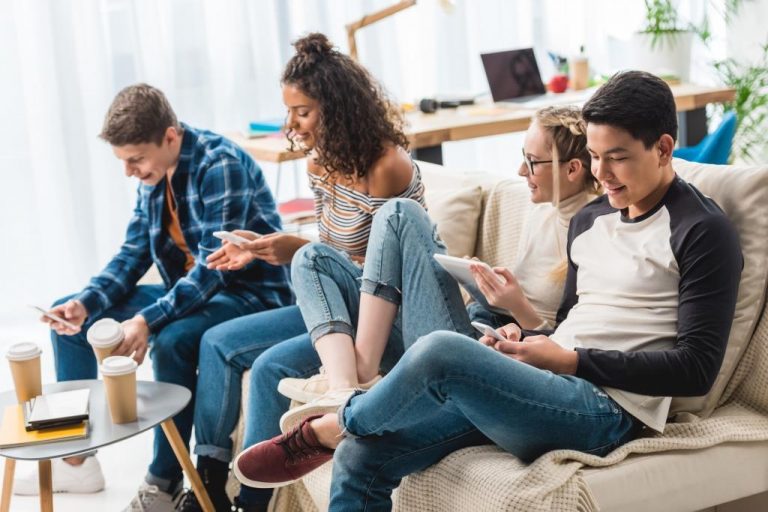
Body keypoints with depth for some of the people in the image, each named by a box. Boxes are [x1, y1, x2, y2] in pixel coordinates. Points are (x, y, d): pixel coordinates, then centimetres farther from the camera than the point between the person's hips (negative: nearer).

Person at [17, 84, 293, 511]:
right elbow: (134, 253, 6)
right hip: (188, 291, 9)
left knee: (170, 342, -38)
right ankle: (76, 461, 12)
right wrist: (86, 303, -11)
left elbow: (213, 266, -29)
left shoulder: (221, 166, -23)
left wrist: (148, 321, -39)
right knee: (68, 317, 6)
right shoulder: (155, 173, 2)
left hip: (249, 293, -9)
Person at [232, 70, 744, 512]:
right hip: (554, 391, 8)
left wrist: (573, 361, -13)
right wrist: (529, 341, 5)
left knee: (441, 350, -31)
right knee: (361, 456, -10)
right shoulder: (590, 220, 19)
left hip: (608, 410, -8)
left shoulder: (702, 232, -5)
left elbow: (696, 368, -11)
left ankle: (327, 428, -2)